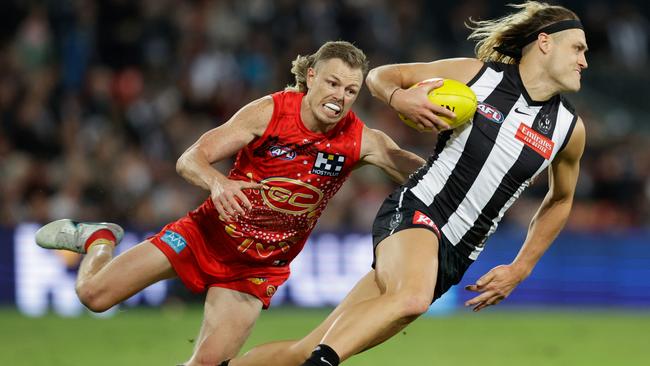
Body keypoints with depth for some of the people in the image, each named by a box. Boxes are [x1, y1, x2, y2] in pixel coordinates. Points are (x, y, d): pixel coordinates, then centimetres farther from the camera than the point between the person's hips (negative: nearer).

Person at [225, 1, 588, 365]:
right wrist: (399, 98, -15)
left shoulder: (569, 129, 6)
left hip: (454, 258, 4)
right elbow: (380, 76, 9)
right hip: (413, 212, -3)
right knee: (412, 295, -41)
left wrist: (519, 270, 15)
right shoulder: (475, 74, -2)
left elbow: (560, 201, 24)